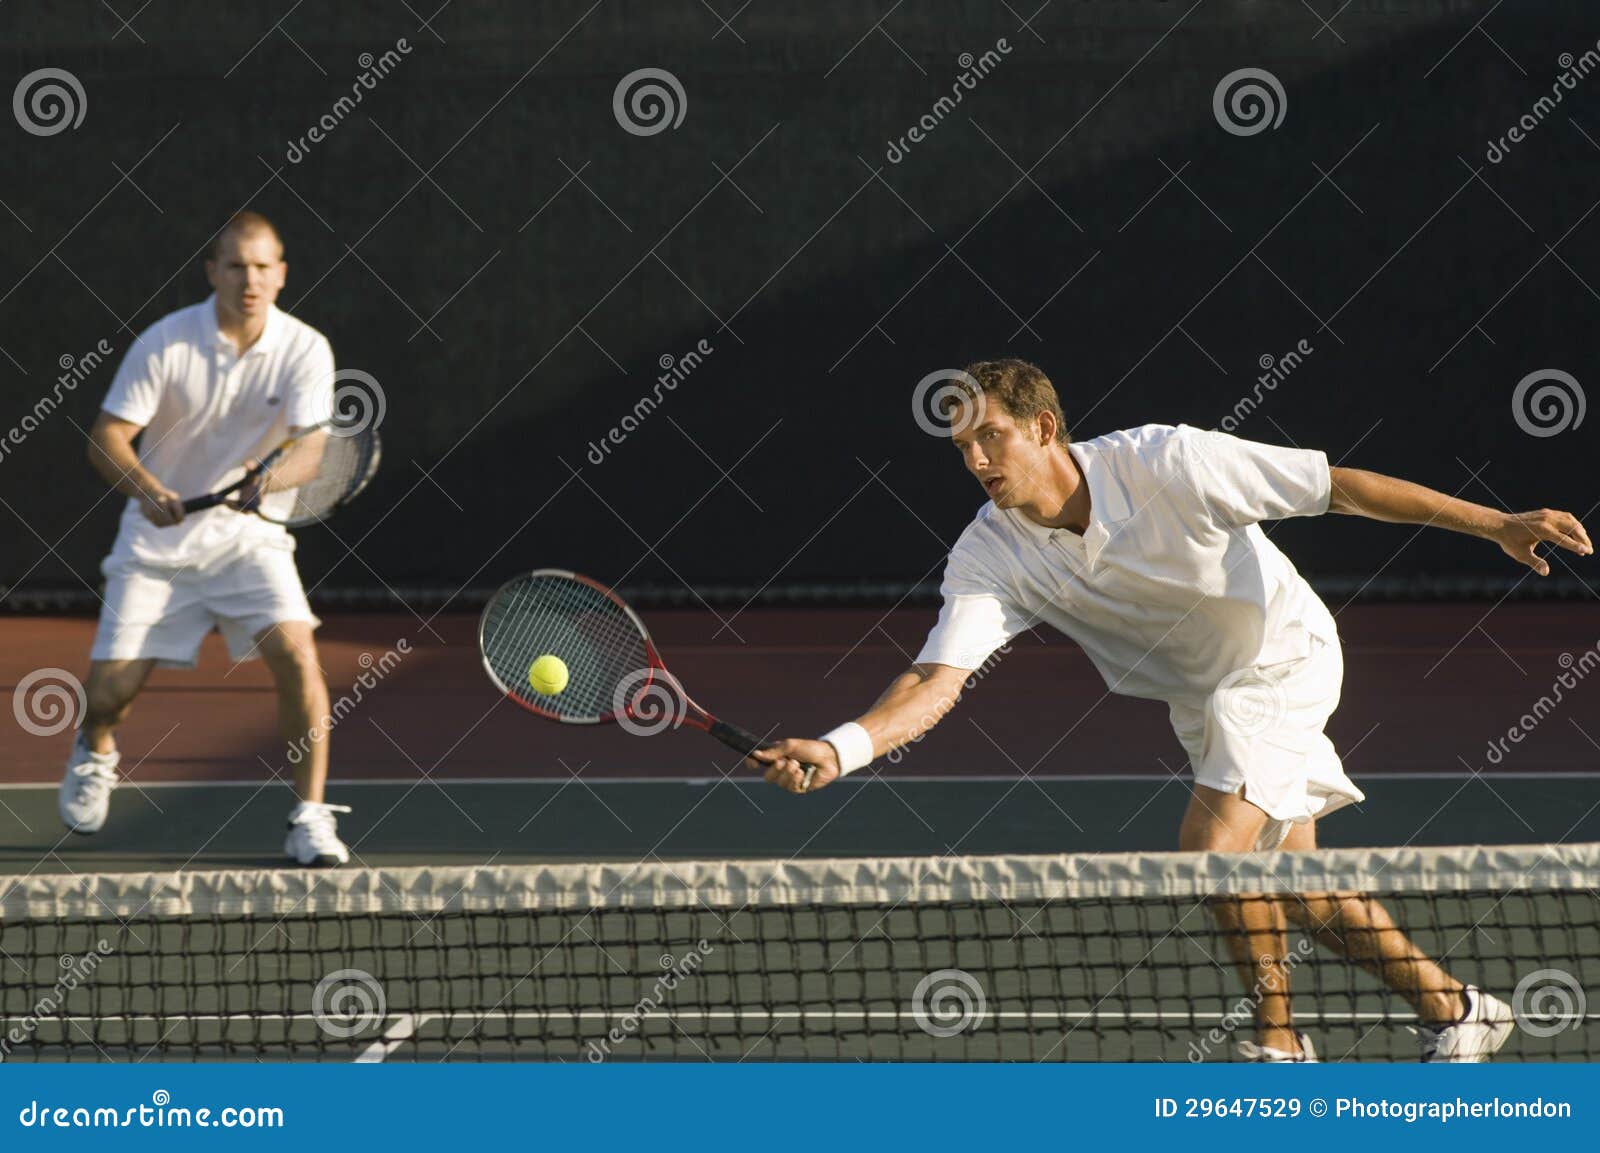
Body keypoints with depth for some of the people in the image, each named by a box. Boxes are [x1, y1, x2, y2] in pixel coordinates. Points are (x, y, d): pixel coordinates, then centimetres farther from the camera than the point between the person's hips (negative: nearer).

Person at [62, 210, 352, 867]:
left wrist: (271, 480, -44)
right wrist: (147, 490, -33)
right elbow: (106, 439, -13)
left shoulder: (305, 351, -11)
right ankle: (94, 753, 34)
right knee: (111, 689, -5)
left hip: (248, 535, 0)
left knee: (296, 655, -23)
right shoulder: (165, 343, -13)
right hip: (157, 540, 0)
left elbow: (309, 447, -21)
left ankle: (311, 819, -13)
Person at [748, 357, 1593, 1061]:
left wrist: (1494, 523, -24)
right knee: (1290, 884, 10)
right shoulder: (989, 556, -19)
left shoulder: (1164, 465, -30)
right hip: (1198, 697, 6)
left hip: (1282, 656, -6)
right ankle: (1451, 1012, 29)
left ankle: (1281, 1042, -1)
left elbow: (1338, 486, -24)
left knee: (1212, 847, -21)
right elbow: (938, 681, -27)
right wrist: (840, 749, -47)